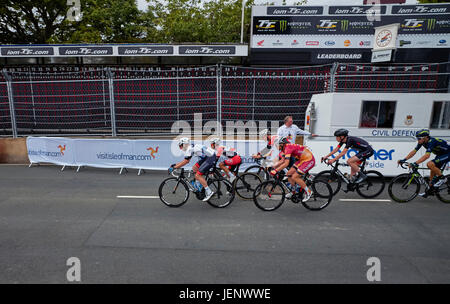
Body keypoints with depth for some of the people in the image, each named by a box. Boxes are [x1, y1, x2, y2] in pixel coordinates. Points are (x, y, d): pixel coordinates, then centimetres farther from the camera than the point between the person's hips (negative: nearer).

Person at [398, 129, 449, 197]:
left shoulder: (431, 141, -32)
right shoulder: (422, 142, -9)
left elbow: (427, 155, -44)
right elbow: (413, 152, -6)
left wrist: (415, 163, -51)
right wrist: (404, 160, -16)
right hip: (440, 154, 9)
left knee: (430, 164, -27)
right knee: (433, 171, 7)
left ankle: (442, 178, -7)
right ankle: (430, 190, 14)